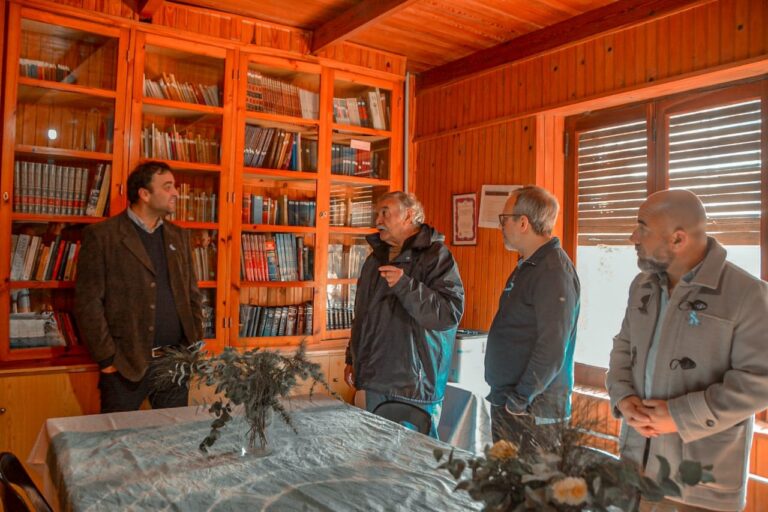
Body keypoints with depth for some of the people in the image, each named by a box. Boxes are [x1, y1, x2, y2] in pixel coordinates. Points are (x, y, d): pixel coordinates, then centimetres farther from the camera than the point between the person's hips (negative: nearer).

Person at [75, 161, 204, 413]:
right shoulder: (101, 235, -5)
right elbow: (87, 302, -8)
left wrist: (195, 346, 6)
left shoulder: (179, 236, 11)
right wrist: (107, 359, -10)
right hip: (126, 363, -4)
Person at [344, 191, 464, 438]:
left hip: (415, 385, -7)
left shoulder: (436, 256, -9)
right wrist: (352, 359, 21)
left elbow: (451, 313, -21)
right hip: (375, 381, 7)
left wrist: (405, 285, -28)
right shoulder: (375, 259, 15)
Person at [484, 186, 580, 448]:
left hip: (533, 413, -10)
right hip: (506, 405, 10)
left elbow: (552, 347, -25)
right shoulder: (527, 266, 13)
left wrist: (521, 399, -19)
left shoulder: (554, 271, -18)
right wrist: (504, 397, 17)